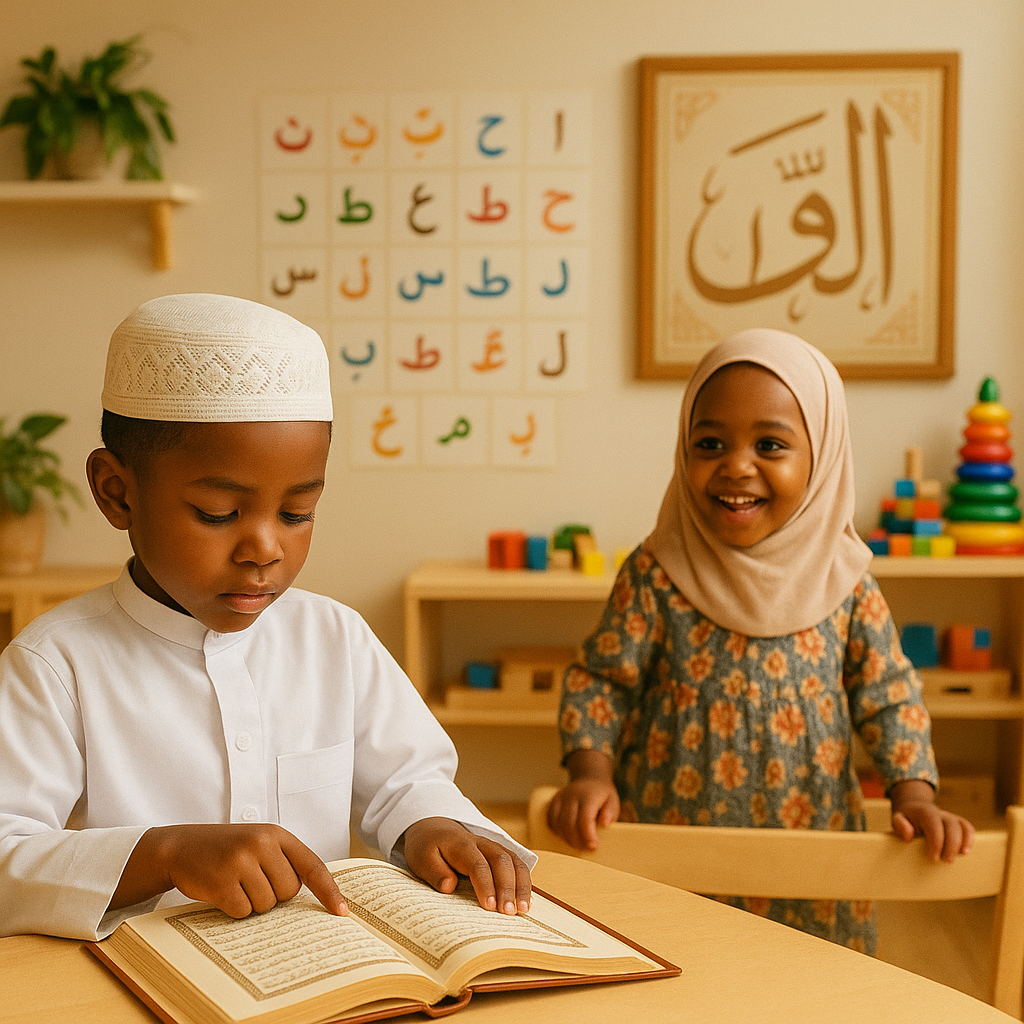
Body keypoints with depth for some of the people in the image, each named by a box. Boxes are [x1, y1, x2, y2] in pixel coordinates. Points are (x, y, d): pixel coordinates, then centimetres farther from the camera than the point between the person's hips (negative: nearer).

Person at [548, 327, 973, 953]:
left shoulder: (843, 580, -5)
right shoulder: (656, 575, -11)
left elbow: (888, 694, 1)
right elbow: (600, 680, -5)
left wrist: (916, 797, -11)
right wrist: (591, 774, -18)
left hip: (811, 839, 2)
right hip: (670, 849, -1)